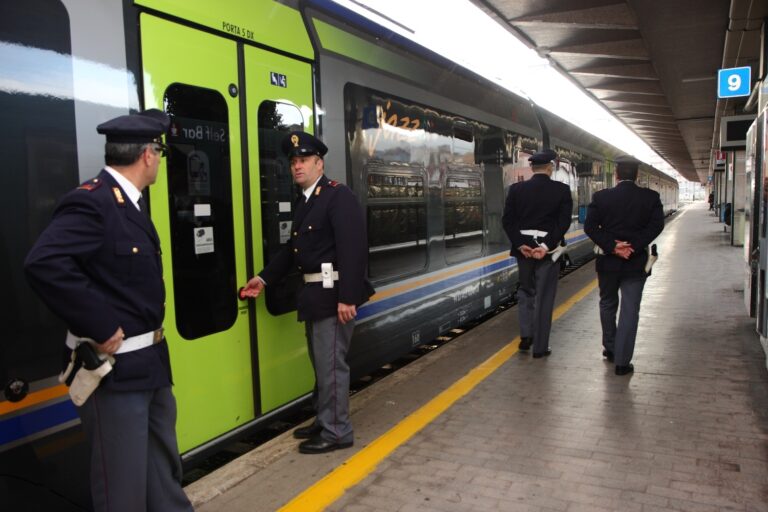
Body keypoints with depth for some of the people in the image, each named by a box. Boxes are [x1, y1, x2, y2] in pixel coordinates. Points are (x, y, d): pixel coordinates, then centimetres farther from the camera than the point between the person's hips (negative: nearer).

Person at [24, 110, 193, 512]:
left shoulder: (129, 202, 11)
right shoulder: (91, 201, -19)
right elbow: (44, 264, -32)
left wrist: (153, 325, 9)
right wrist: (101, 330, -26)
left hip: (149, 361, 9)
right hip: (115, 366, -9)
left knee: (164, 471, 23)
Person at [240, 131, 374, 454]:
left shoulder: (338, 196, -13)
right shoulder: (303, 202, 14)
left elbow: (353, 249, -21)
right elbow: (293, 247, 20)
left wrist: (347, 297, -25)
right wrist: (264, 278, 16)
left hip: (333, 293, -9)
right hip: (315, 293, 9)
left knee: (331, 364, -1)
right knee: (320, 362, 19)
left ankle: (336, 432, 13)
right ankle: (323, 421, 34)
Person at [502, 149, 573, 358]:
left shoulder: (516, 189, -1)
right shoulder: (562, 190, -6)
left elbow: (507, 220, -6)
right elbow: (564, 222, -14)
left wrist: (520, 244, -8)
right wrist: (547, 246, -15)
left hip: (524, 247, 2)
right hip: (548, 249, -2)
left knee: (526, 291, 22)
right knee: (544, 297, 6)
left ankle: (526, 335, 14)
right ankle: (540, 347, 12)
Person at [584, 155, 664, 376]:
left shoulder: (601, 196, -4)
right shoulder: (651, 197, -3)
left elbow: (589, 226, -11)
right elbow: (656, 225, -13)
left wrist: (612, 247, -12)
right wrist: (633, 246, -15)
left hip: (608, 261, 1)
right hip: (636, 262, -1)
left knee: (608, 305, 20)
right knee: (630, 310, 3)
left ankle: (610, 349, 33)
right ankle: (622, 361, 2)